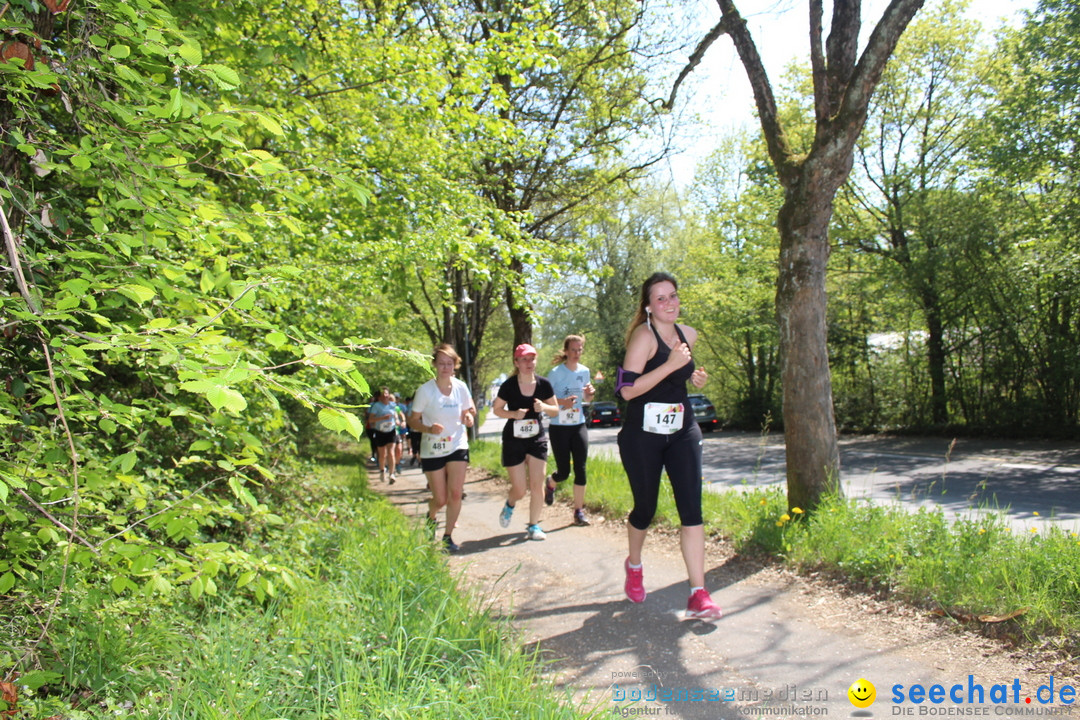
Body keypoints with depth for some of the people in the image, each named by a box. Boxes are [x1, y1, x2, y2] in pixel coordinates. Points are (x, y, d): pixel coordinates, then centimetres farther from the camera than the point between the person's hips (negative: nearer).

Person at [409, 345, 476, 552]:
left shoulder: (460, 387, -3)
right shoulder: (425, 390, -12)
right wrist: (429, 429, -27)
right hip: (432, 450, -2)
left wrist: (469, 416, -12)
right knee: (441, 499, 3)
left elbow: (470, 410, 12)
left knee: (455, 494, -7)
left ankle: (448, 536, 10)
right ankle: (431, 515, 39)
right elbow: (413, 421, -8)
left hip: (458, 447, 2)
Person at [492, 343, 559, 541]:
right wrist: (513, 414, -19)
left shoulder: (543, 384, -4)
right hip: (513, 440, -2)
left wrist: (544, 407, -17)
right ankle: (509, 506, 36)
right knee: (519, 489, 0)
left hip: (537, 438, 2)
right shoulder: (509, 385, -11)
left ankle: (533, 525, 14)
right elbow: (496, 409, -1)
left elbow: (555, 410, 5)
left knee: (537, 485, -3)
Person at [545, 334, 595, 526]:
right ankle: (550, 484, 37)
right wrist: (562, 402, -25)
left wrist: (590, 393, -6)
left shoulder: (584, 371, 5)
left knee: (580, 469, -3)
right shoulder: (556, 372, -9)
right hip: (559, 427, -4)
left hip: (579, 425, 4)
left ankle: (579, 511, 6)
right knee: (563, 471, 1)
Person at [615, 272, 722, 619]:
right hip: (642, 435, -5)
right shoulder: (644, 335, -14)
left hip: (682, 432, 5)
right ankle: (634, 566, 38)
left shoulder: (689, 335, 7)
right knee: (645, 509, 8)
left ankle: (699, 594, -3)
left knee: (691, 507, -6)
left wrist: (695, 377, 4)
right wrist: (671, 365, -26)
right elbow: (627, 390, -23)